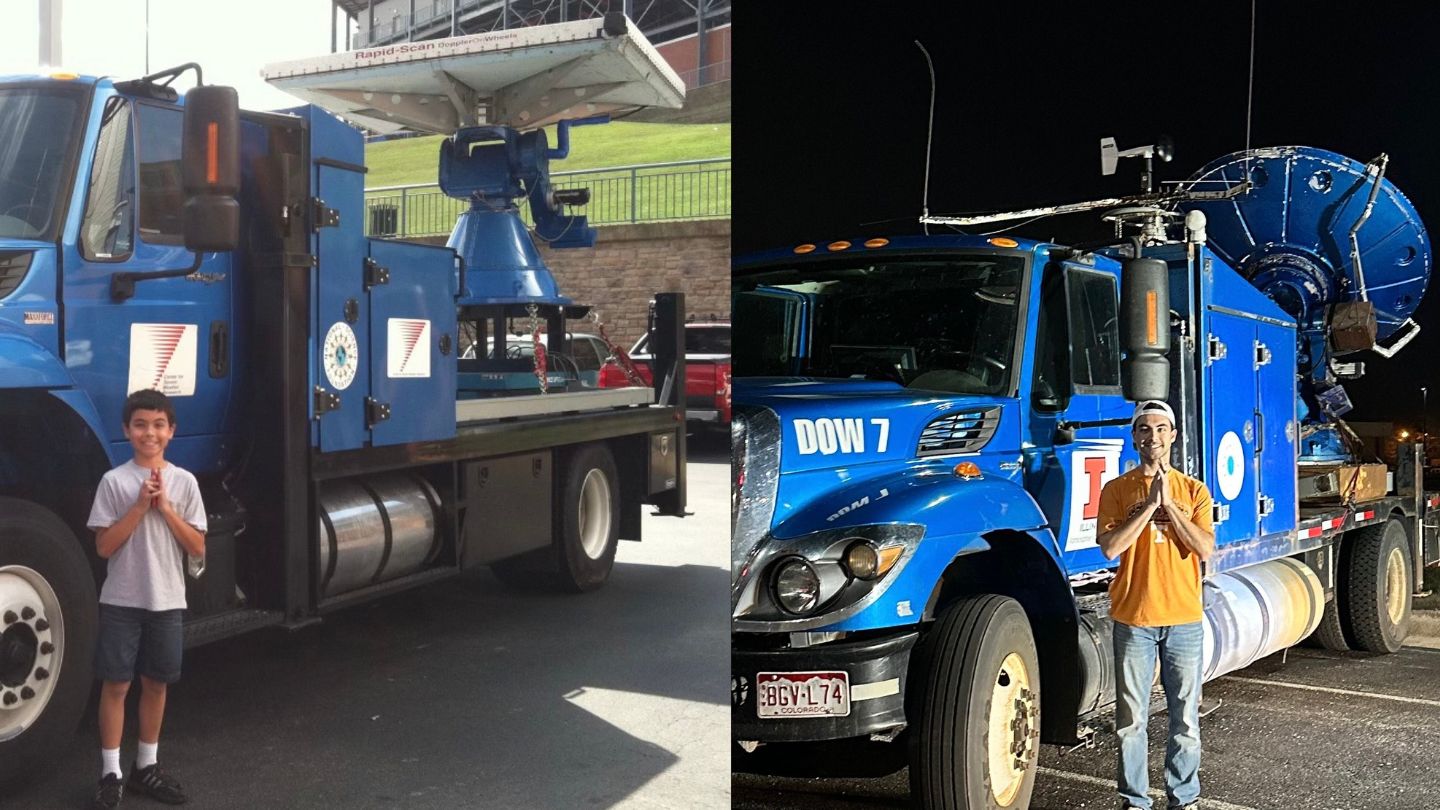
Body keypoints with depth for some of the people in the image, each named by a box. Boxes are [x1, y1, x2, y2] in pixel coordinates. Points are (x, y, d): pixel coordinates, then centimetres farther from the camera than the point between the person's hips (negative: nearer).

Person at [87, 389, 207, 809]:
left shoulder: (184, 482, 1)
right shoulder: (114, 481, -5)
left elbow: (197, 546, -1)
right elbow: (104, 547, -9)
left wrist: (164, 507, -12)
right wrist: (141, 506, -16)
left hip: (167, 601, 2)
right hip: (122, 601, -2)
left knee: (155, 683, 11)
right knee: (116, 684, 2)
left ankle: (146, 767, 24)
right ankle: (111, 773, 11)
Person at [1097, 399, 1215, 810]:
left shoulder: (1193, 490, 5)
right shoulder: (1117, 490, 1)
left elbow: (1205, 549, -8)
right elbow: (1110, 547, -13)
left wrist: (1169, 505, -13)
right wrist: (1150, 504, -15)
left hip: (1184, 620, 1)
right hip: (1133, 620, -1)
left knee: (1186, 719, 7)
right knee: (1131, 720, 5)